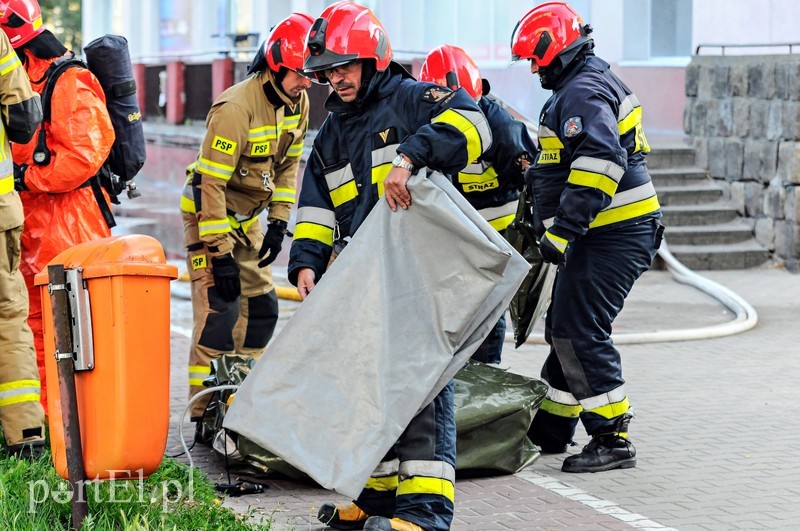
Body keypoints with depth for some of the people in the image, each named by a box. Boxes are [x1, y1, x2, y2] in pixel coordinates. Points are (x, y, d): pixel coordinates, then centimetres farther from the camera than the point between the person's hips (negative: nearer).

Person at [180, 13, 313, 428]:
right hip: (209, 214, -8)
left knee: (261, 308, 9)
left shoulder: (297, 103, -3)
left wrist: (278, 223, 2)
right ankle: (206, 417, -13)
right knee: (219, 312, -15)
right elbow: (212, 184, -28)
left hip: (247, 218, 8)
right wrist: (220, 254, -28)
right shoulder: (236, 108, -28)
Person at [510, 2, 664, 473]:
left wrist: (560, 231, -27)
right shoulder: (595, 84, 20)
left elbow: (599, 163, -28)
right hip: (603, 235, 11)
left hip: (613, 236, -11)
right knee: (565, 328, 17)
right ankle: (552, 427, 27)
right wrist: (558, 230, 32)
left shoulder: (584, 93, -15)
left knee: (579, 333, -12)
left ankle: (613, 439, -8)